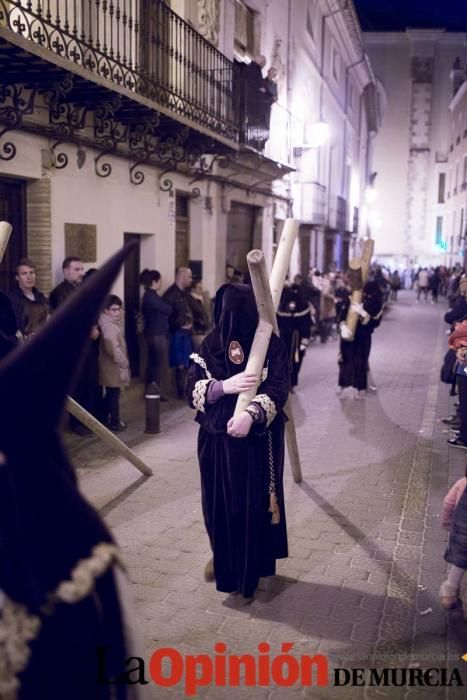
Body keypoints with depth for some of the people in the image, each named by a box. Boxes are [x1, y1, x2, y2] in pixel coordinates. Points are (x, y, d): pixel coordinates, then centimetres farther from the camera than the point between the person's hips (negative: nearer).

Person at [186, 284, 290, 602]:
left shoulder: (272, 345, -7)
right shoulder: (210, 344, 0)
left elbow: (278, 389, -17)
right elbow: (192, 389, -4)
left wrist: (251, 413, -35)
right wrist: (224, 386, -22)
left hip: (258, 442, -2)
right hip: (217, 441, 3)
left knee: (255, 505, 4)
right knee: (221, 505, 11)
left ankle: (250, 575, 23)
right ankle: (225, 563, 36)